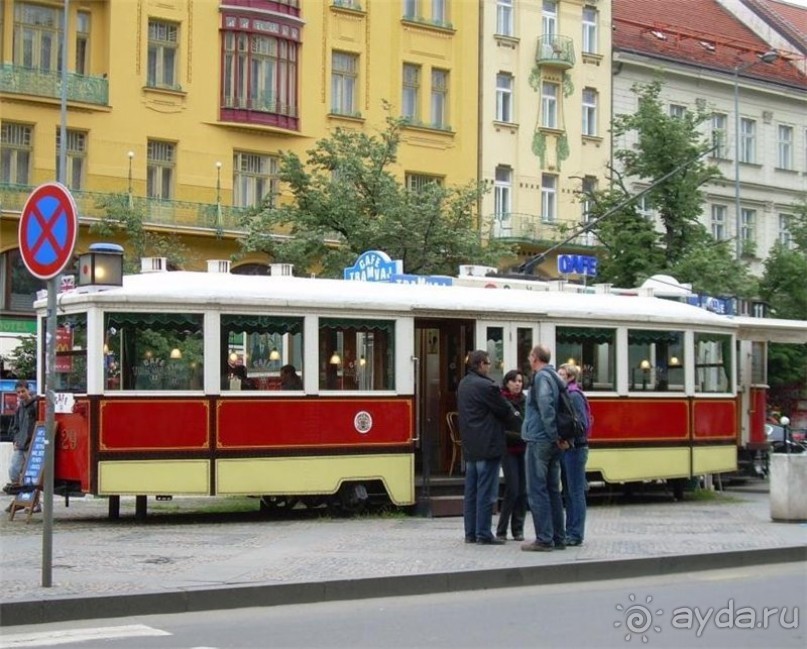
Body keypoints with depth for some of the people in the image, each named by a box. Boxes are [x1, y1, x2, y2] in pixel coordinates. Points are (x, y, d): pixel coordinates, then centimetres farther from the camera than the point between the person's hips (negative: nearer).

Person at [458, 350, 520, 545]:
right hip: (488, 446, -9)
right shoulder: (486, 386, -16)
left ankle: (470, 533, 15)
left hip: (470, 447, 9)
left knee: (471, 491, 11)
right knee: (486, 492, -5)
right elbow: (504, 411, -8)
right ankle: (484, 535, -3)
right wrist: (516, 419, 13)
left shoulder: (464, 384, 13)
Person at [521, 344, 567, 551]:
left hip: (539, 441, -9)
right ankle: (558, 538, 15)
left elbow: (545, 406, -22)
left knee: (537, 491, -5)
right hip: (553, 443, 9)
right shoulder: (555, 377, 15)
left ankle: (544, 539, -7)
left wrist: (554, 435, -17)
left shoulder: (541, 377, -11)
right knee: (553, 491, 13)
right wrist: (561, 436, 9)